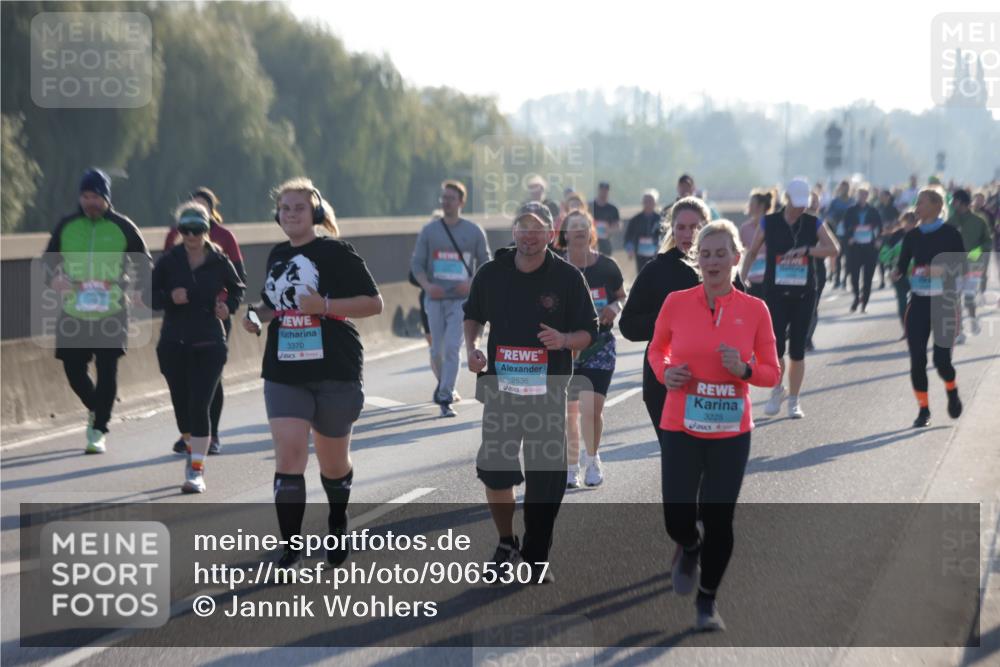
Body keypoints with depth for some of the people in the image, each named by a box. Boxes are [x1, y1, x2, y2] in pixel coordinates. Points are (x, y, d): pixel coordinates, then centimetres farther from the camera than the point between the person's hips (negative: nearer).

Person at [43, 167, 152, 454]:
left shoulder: (123, 227, 1)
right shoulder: (66, 225, 6)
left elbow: (144, 262, 10)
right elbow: (49, 258, 14)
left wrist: (137, 288, -8)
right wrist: (53, 278, -9)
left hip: (112, 312, -2)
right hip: (74, 312, 2)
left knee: (107, 371, -5)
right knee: (73, 370, 3)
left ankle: (99, 430, 6)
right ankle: (96, 409, 33)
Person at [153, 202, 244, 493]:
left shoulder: (219, 261, -1)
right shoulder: (168, 261, 0)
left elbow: (237, 288, 15)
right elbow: (149, 295, 4)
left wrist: (228, 306, -4)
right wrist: (169, 297, -15)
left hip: (209, 344, -2)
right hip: (173, 343, 2)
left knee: (199, 405, -11)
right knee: (181, 405, 9)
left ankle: (197, 470, -7)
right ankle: (193, 450, 37)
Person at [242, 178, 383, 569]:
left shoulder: (335, 252, -6)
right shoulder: (277, 255, 11)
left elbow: (374, 303, -9)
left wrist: (325, 306, -21)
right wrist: (258, 315, 4)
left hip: (335, 373, -4)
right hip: (284, 372, 4)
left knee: (333, 462, 11)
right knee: (288, 457, -11)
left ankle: (337, 526, 40)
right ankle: (290, 551, -8)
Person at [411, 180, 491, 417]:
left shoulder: (474, 231, 4)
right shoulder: (429, 230, 5)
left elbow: (485, 264, 9)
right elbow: (416, 263, 6)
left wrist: (472, 283, -10)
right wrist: (427, 285, -12)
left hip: (461, 299, -2)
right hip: (435, 299, 2)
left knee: (452, 348, -13)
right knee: (436, 350, 7)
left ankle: (445, 399, -12)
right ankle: (443, 384, 33)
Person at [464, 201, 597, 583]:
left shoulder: (568, 278, -3)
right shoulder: (492, 273, 3)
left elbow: (589, 333, 1)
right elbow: (474, 315, 19)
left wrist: (564, 340, -20)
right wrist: (472, 347, 1)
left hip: (548, 393, -1)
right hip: (500, 388, 1)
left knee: (546, 479, 2)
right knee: (495, 472, -3)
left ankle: (536, 557, 19)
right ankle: (506, 545, 22)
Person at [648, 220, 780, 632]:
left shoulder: (755, 310, -3)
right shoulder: (676, 303, -3)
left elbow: (771, 373, 4)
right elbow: (655, 350, 14)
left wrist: (743, 370, -17)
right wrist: (665, 373, -7)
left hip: (732, 433, 0)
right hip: (680, 428, 0)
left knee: (719, 520, 3)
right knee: (678, 521, -5)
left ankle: (707, 602, 25)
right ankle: (689, 549, 34)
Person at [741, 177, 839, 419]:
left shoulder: (813, 224, 4)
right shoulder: (769, 223, 1)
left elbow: (834, 248, -7)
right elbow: (752, 252, 9)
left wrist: (807, 250, -20)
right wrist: (741, 280, 2)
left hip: (804, 293, 1)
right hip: (776, 291, -1)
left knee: (797, 349, 3)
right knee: (776, 345, -10)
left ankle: (794, 401, 14)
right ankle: (777, 389, 16)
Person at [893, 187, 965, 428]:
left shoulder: (950, 234, -4)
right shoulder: (912, 236, 8)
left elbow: (959, 266, -7)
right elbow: (903, 264, 7)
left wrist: (941, 270, -25)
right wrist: (898, 272, -15)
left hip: (944, 302, -4)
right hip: (919, 301, 4)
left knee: (941, 359, -6)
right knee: (917, 360, -2)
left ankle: (952, 391, 26)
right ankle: (923, 410, 10)